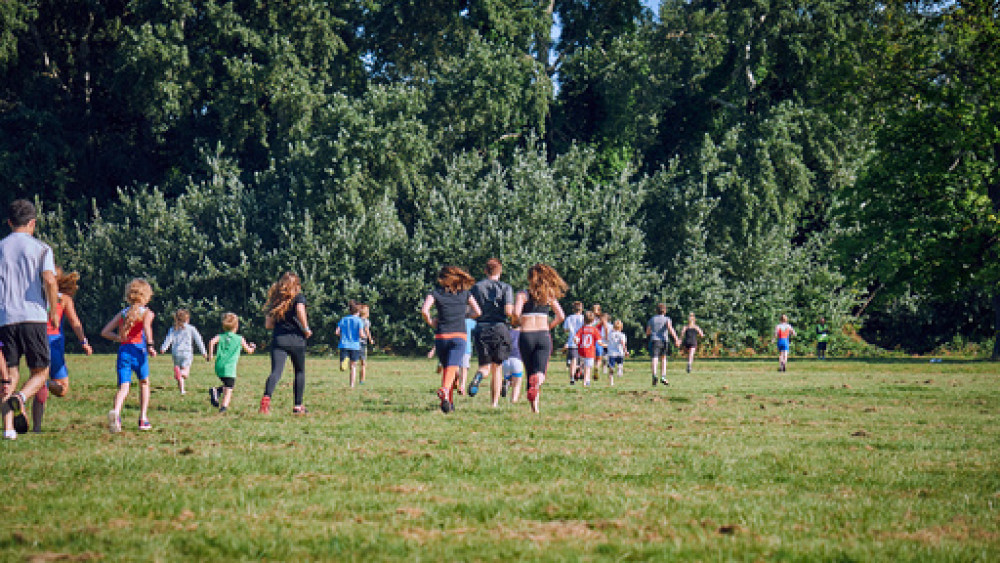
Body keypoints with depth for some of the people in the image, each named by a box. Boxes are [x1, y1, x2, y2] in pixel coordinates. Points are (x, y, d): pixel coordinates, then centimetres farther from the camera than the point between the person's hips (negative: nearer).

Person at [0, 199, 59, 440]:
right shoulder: (41, 248, 3)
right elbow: (49, 279, -12)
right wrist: (53, 311, 0)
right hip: (33, 316, -3)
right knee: (40, 372, 7)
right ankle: (21, 397, -24)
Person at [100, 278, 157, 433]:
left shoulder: (122, 313, 19)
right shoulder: (147, 312, 6)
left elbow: (105, 332, 13)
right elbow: (146, 325, -18)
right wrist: (150, 345, -22)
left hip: (123, 350, 2)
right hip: (138, 350, -2)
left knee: (123, 386, -5)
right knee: (144, 383, 20)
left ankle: (116, 412, -35)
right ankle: (143, 419, 17)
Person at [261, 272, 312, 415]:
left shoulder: (275, 300, 15)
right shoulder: (298, 297, 4)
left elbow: (268, 325, 13)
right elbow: (300, 310, -17)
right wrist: (306, 329, -6)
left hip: (278, 339, 2)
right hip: (296, 339, -2)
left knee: (276, 371, -11)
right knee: (300, 372, 16)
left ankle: (266, 397, -37)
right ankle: (298, 406, 17)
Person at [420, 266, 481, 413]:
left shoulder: (436, 293, 6)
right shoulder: (465, 293, 11)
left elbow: (424, 310, -10)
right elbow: (478, 312, 7)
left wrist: (431, 323, 7)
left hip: (441, 336, 1)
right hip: (459, 336, -1)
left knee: (446, 368, 17)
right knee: (452, 368, -15)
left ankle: (449, 401, 19)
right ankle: (445, 390, -44)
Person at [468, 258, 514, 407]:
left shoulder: (476, 287, 7)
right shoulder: (506, 287, 2)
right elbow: (508, 311, -11)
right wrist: (514, 311, 12)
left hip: (481, 329, 1)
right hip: (499, 328, -1)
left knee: (485, 366, 8)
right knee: (497, 367, 10)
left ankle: (479, 375, -30)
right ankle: (495, 403, 4)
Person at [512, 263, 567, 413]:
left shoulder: (522, 294, 1)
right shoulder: (549, 296, 9)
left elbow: (516, 313, -14)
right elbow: (561, 317, 1)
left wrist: (518, 323, 7)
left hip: (526, 335, -1)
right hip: (544, 335, 1)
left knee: (530, 372, 13)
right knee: (540, 372, -4)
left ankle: (534, 407, 10)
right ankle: (537, 382, -41)